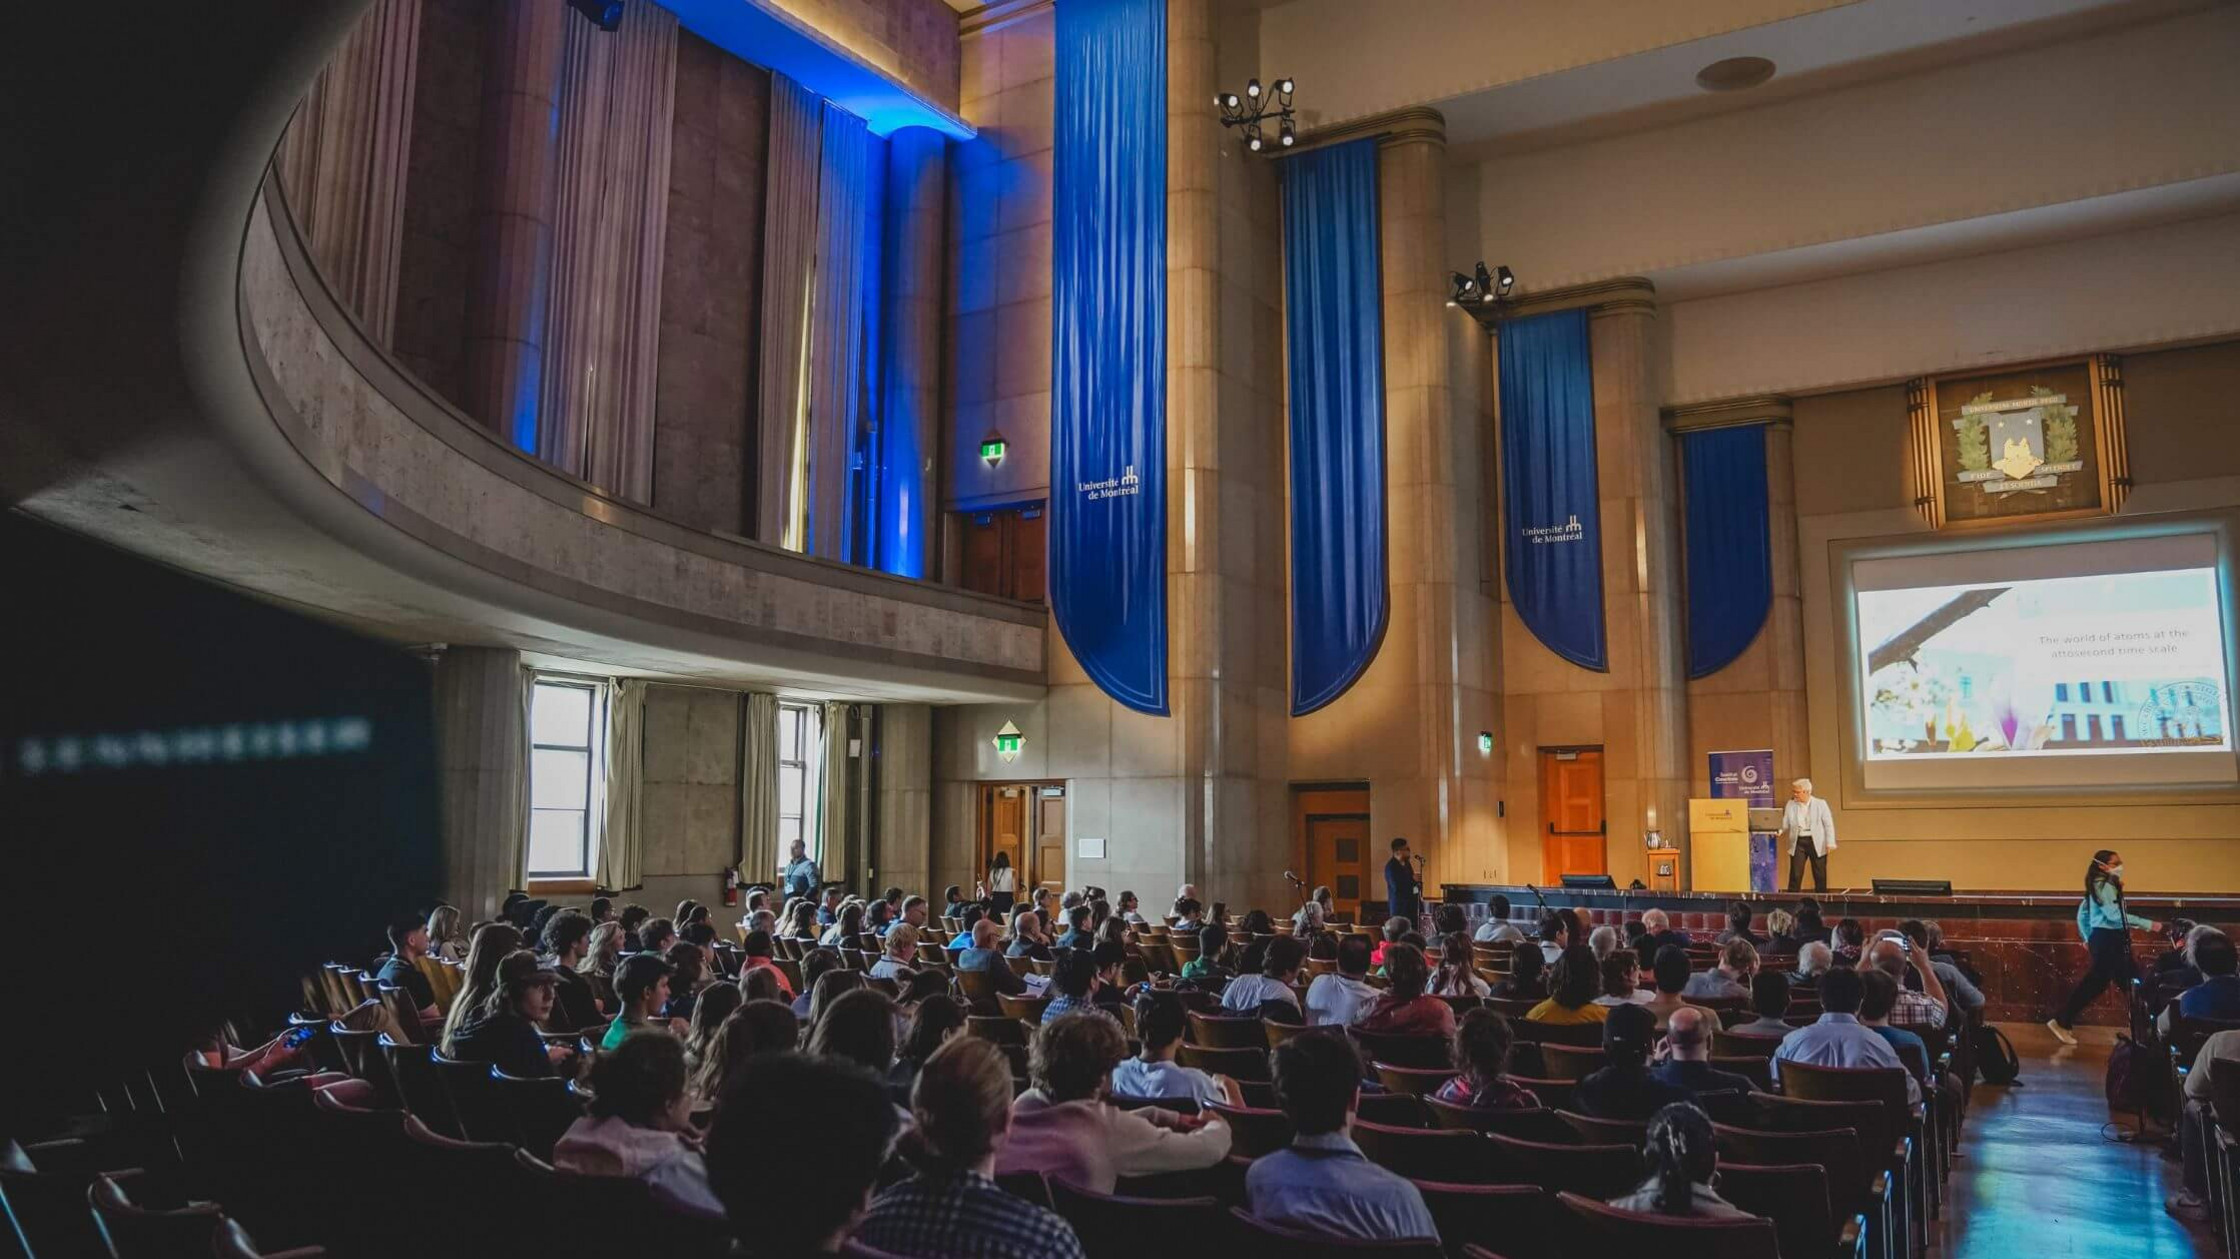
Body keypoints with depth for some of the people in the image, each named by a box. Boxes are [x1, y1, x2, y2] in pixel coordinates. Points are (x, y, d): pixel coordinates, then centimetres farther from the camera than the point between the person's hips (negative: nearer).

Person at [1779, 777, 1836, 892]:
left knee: (1820, 875, 7)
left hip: (1816, 842, -1)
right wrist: (1779, 833, -15)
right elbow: (1785, 824, 6)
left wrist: (1830, 843, -8)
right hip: (1798, 842, 1)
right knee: (1795, 875, -3)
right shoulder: (1790, 805, 7)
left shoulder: (1820, 804, 1)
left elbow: (1828, 825, -1)